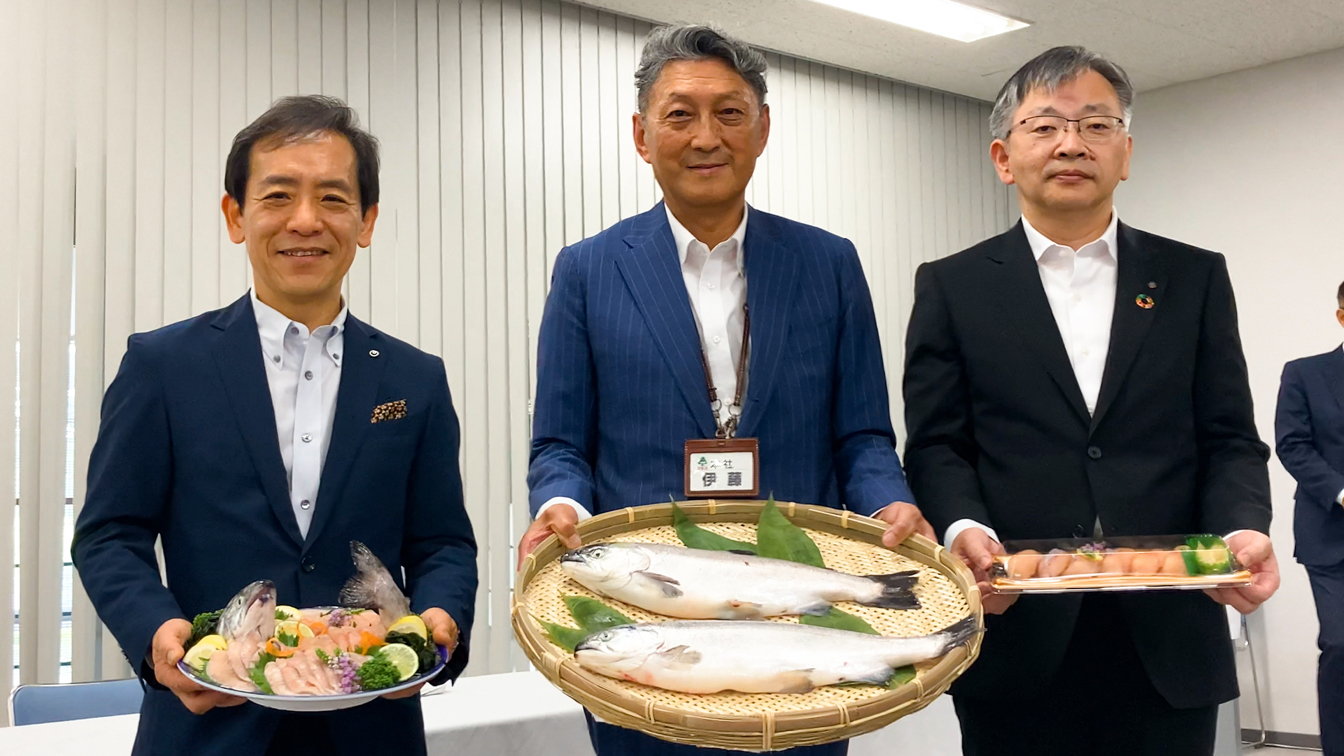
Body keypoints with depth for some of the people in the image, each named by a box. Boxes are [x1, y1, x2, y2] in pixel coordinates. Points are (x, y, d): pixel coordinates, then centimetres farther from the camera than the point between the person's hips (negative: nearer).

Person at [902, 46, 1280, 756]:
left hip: (1168, 643, 2)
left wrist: (1243, 530, -13)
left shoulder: (1195, 278, 10)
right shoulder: (951, 286, 6)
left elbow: (1229, 439, 6)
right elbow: (935, 446, 0)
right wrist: (963, 528, -19)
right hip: (1017, 641, -1)